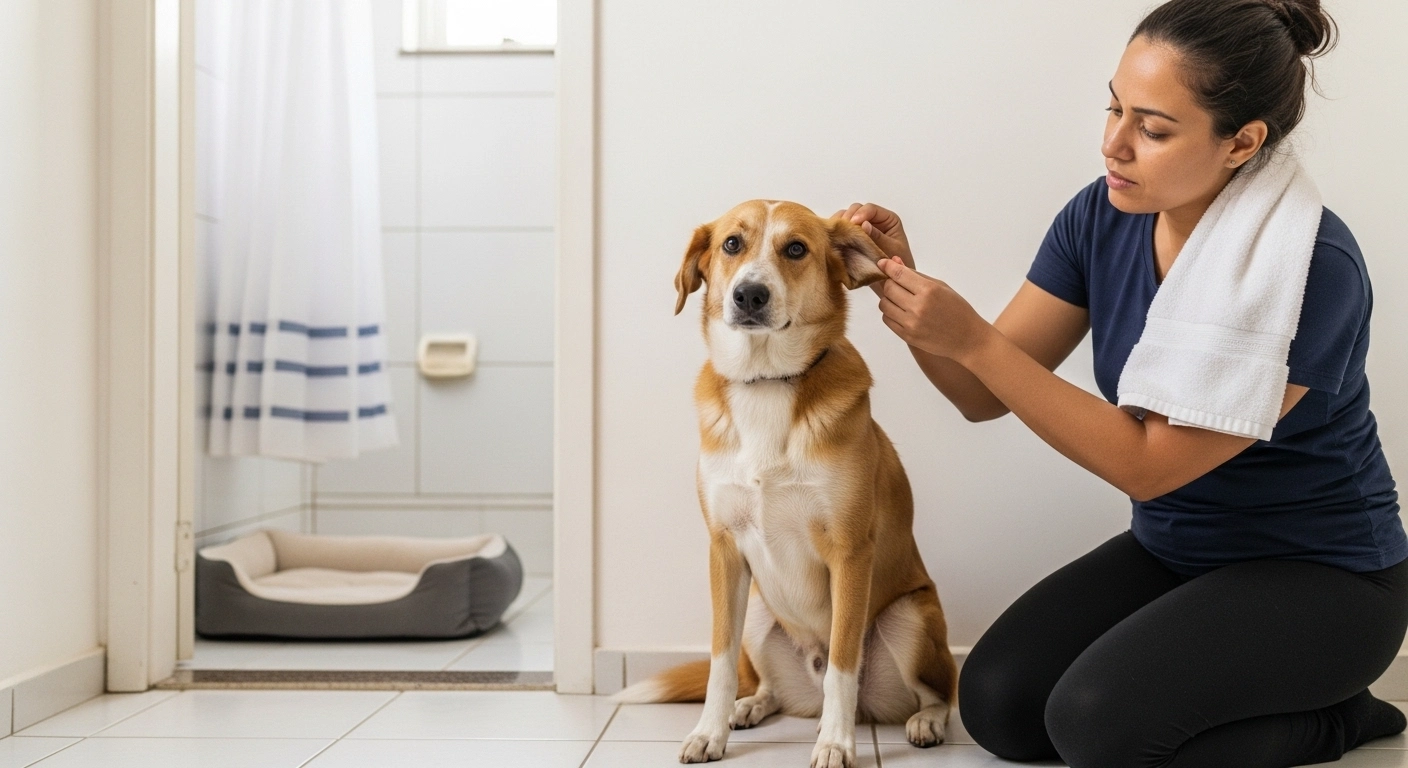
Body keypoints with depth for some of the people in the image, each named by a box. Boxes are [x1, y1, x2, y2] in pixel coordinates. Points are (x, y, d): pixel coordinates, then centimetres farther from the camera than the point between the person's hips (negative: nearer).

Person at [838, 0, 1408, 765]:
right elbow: (983, 395, -3)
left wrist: (972, 339, -32)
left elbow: (1149, 463, -26)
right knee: (996, 704, -10)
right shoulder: (1103, 217, -8)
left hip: (1322, 577, -6)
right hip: (1172, 551, 7)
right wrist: (908, 286, -22)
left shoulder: (1311, 268, -26)